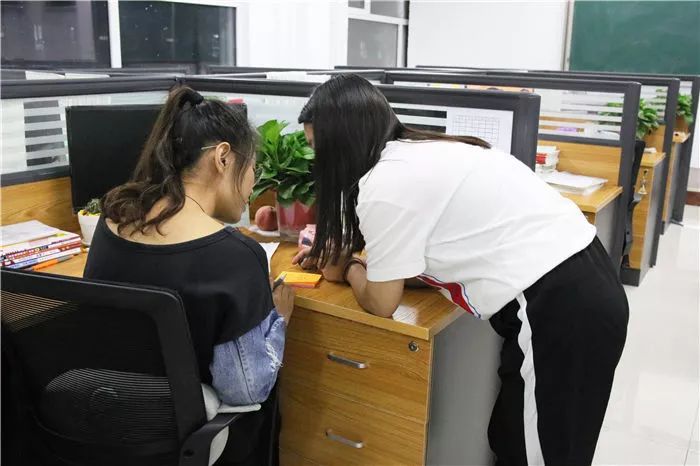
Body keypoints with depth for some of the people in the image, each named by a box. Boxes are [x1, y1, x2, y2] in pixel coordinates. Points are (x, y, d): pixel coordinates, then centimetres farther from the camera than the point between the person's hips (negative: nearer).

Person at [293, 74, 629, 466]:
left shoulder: (385, 183, -16)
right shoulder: (419, 153, 11)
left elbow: (381, 302, -5)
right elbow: (412, 256, 23)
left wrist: (347, 267, 14)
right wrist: (337, 253, 23)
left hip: (558, 310, -9)